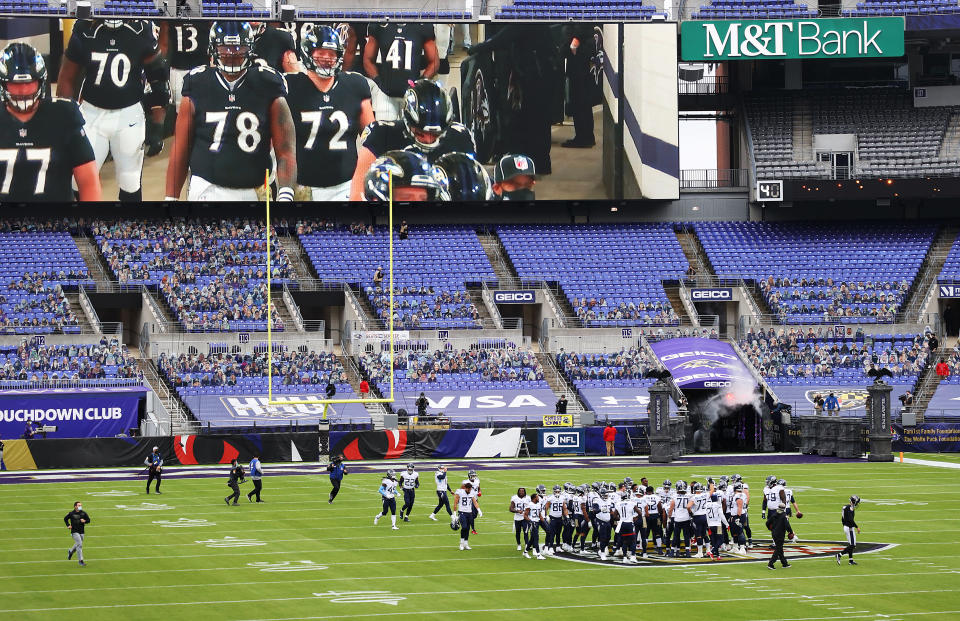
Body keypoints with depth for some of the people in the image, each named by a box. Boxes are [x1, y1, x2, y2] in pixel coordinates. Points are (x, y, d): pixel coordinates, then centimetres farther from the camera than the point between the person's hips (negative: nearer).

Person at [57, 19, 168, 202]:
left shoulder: (141, 30, -11)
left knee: (131, 186, 6)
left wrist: (157, 126, -7)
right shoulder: (84, 30, -8)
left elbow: (159, 80, -4)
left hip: (128, 115, -1)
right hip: (92, 112, 1)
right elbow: (67, 78, 2)